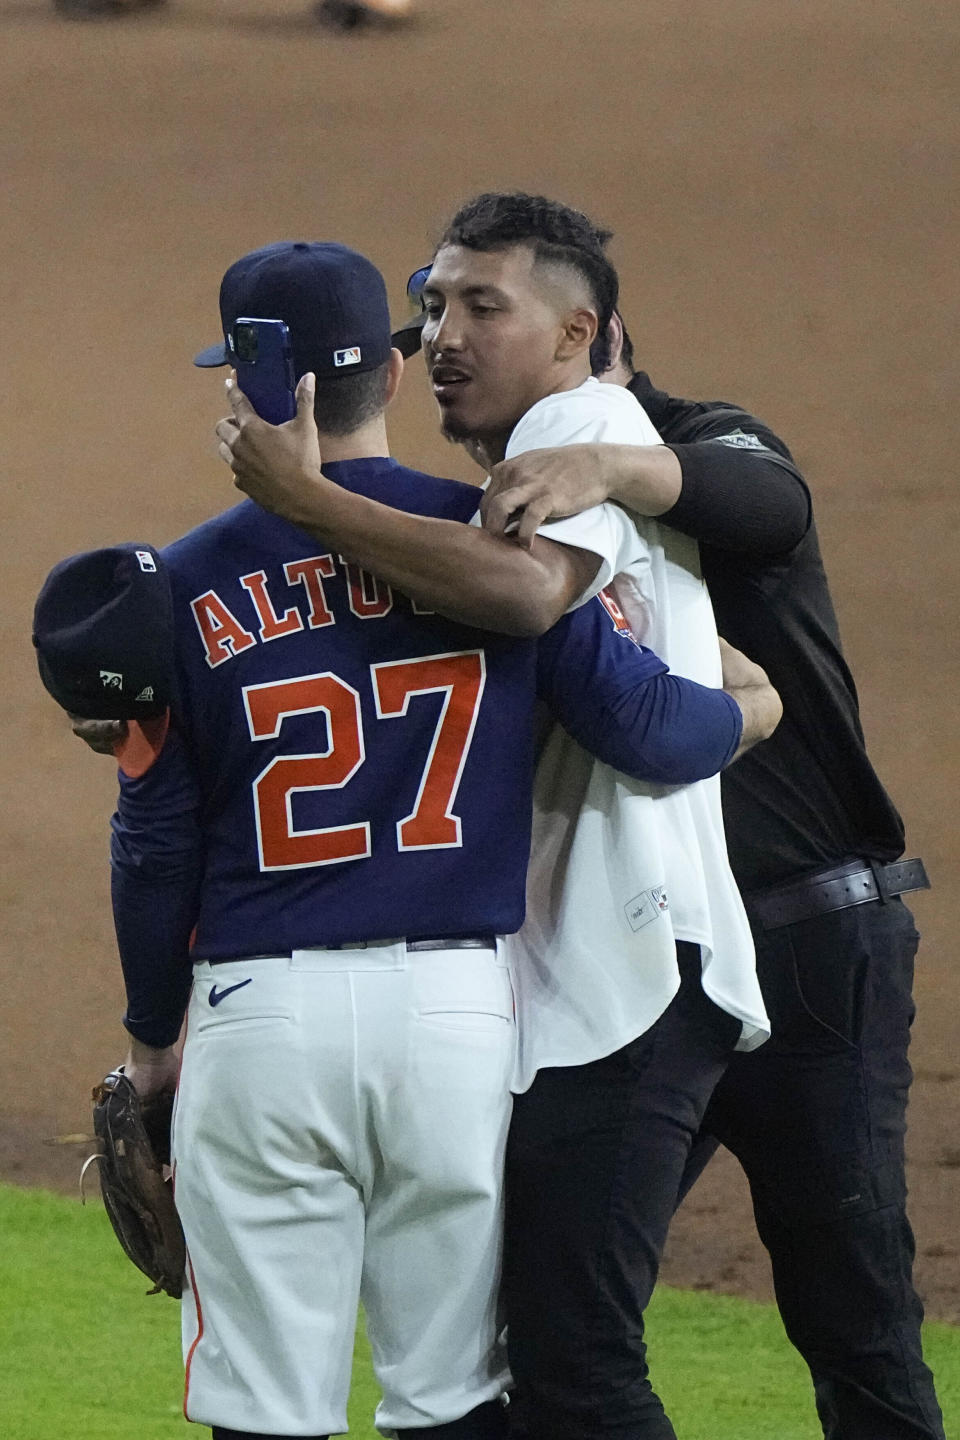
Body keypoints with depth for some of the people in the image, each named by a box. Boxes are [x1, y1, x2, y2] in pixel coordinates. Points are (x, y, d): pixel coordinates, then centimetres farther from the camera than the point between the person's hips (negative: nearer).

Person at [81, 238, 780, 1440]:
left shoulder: (190, 585, 0)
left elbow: (155, 846, 4)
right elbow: (645, 726, -5)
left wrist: (152, 1036, 19)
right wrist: (747, 714, 18)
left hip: (263, 1018, -1)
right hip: (458, 1011, 1)